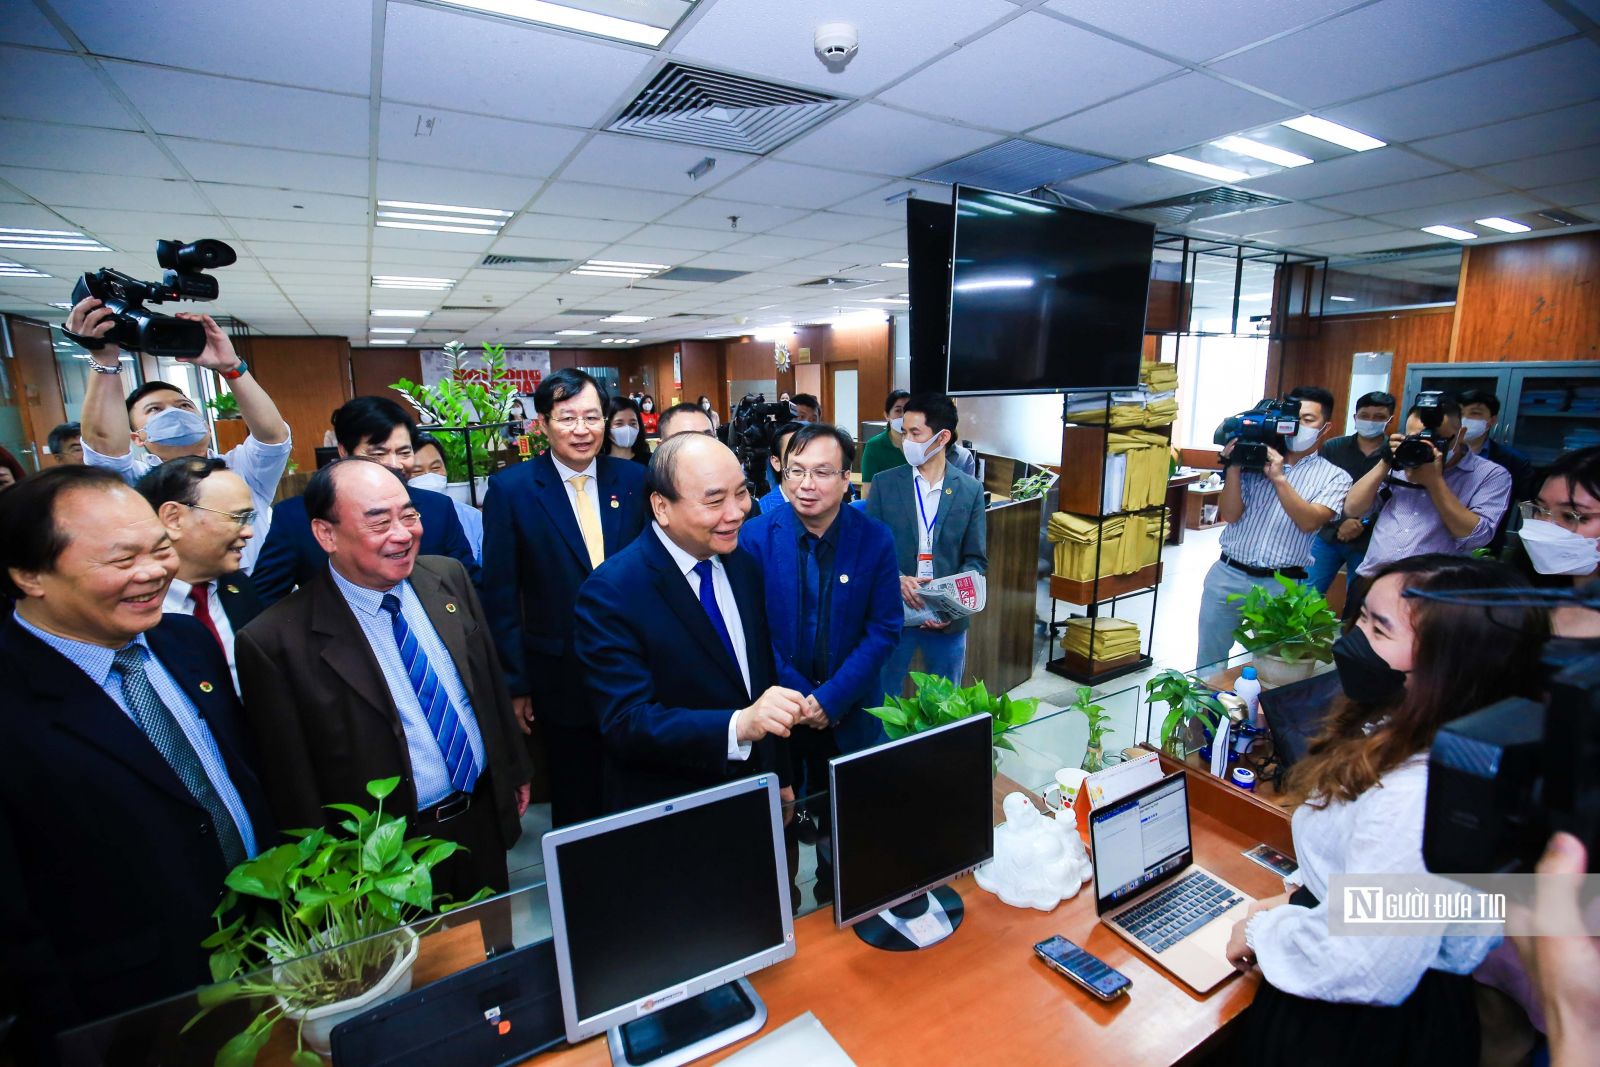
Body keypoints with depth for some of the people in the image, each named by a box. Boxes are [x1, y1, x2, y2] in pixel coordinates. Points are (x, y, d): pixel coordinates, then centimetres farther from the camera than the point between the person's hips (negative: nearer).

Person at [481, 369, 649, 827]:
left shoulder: (633, 479, -2)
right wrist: (515, 684, -4)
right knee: (575, 807, 17)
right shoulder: (511, 488, -8)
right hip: (561, 680, -2)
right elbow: (501, 596, -5)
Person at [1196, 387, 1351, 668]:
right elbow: (1230, 515, -2)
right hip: (1227, 575, 1)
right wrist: (1233, 466, -11)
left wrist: (1279, 478, -20)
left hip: (1279, 586, -1)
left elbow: (1309, 522, -13)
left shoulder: (1334, 477, 4)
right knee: (1208, 662, 11)